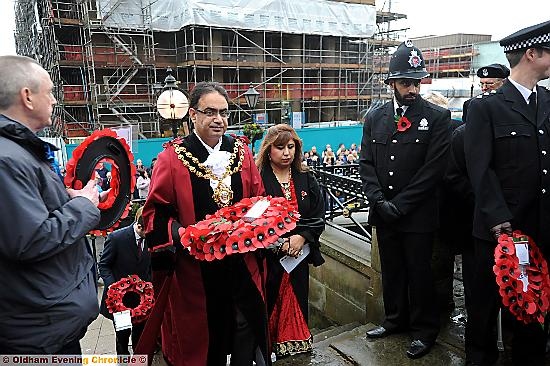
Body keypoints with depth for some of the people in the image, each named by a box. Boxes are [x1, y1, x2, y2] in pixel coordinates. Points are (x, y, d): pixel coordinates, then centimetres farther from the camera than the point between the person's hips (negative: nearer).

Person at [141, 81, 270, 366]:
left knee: (247, 331, 11)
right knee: (203, 338, 12)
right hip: (195, 269, -3)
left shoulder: (241, 152, 6)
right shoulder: (172, 157, -5)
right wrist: (181, 235, -22)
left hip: (242, 264, 3)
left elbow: (258, 201, 12)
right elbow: (156, 212, -5)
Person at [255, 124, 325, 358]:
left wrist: (302, 237, -12)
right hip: (267, 257, -3)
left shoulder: (306, 179, 6)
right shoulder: (258, 179, -8)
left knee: (296, 299, 13)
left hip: (299, 254, 4)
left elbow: (318, 216, 3)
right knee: (269, 302, 4)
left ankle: (296, 341, 32)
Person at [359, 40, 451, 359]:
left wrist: (399, 204, -14)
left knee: (419, 272, 8)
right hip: (384, 213, 4)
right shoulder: (374, 118, 6)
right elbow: (366, 163, 4)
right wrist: (379, 201, -9)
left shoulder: (438, 117, -6)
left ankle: (425, 329, 28)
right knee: (391, 269, 16)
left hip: (418, 214, -4)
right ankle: (396, 319, 37)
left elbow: (434, 168, -12)